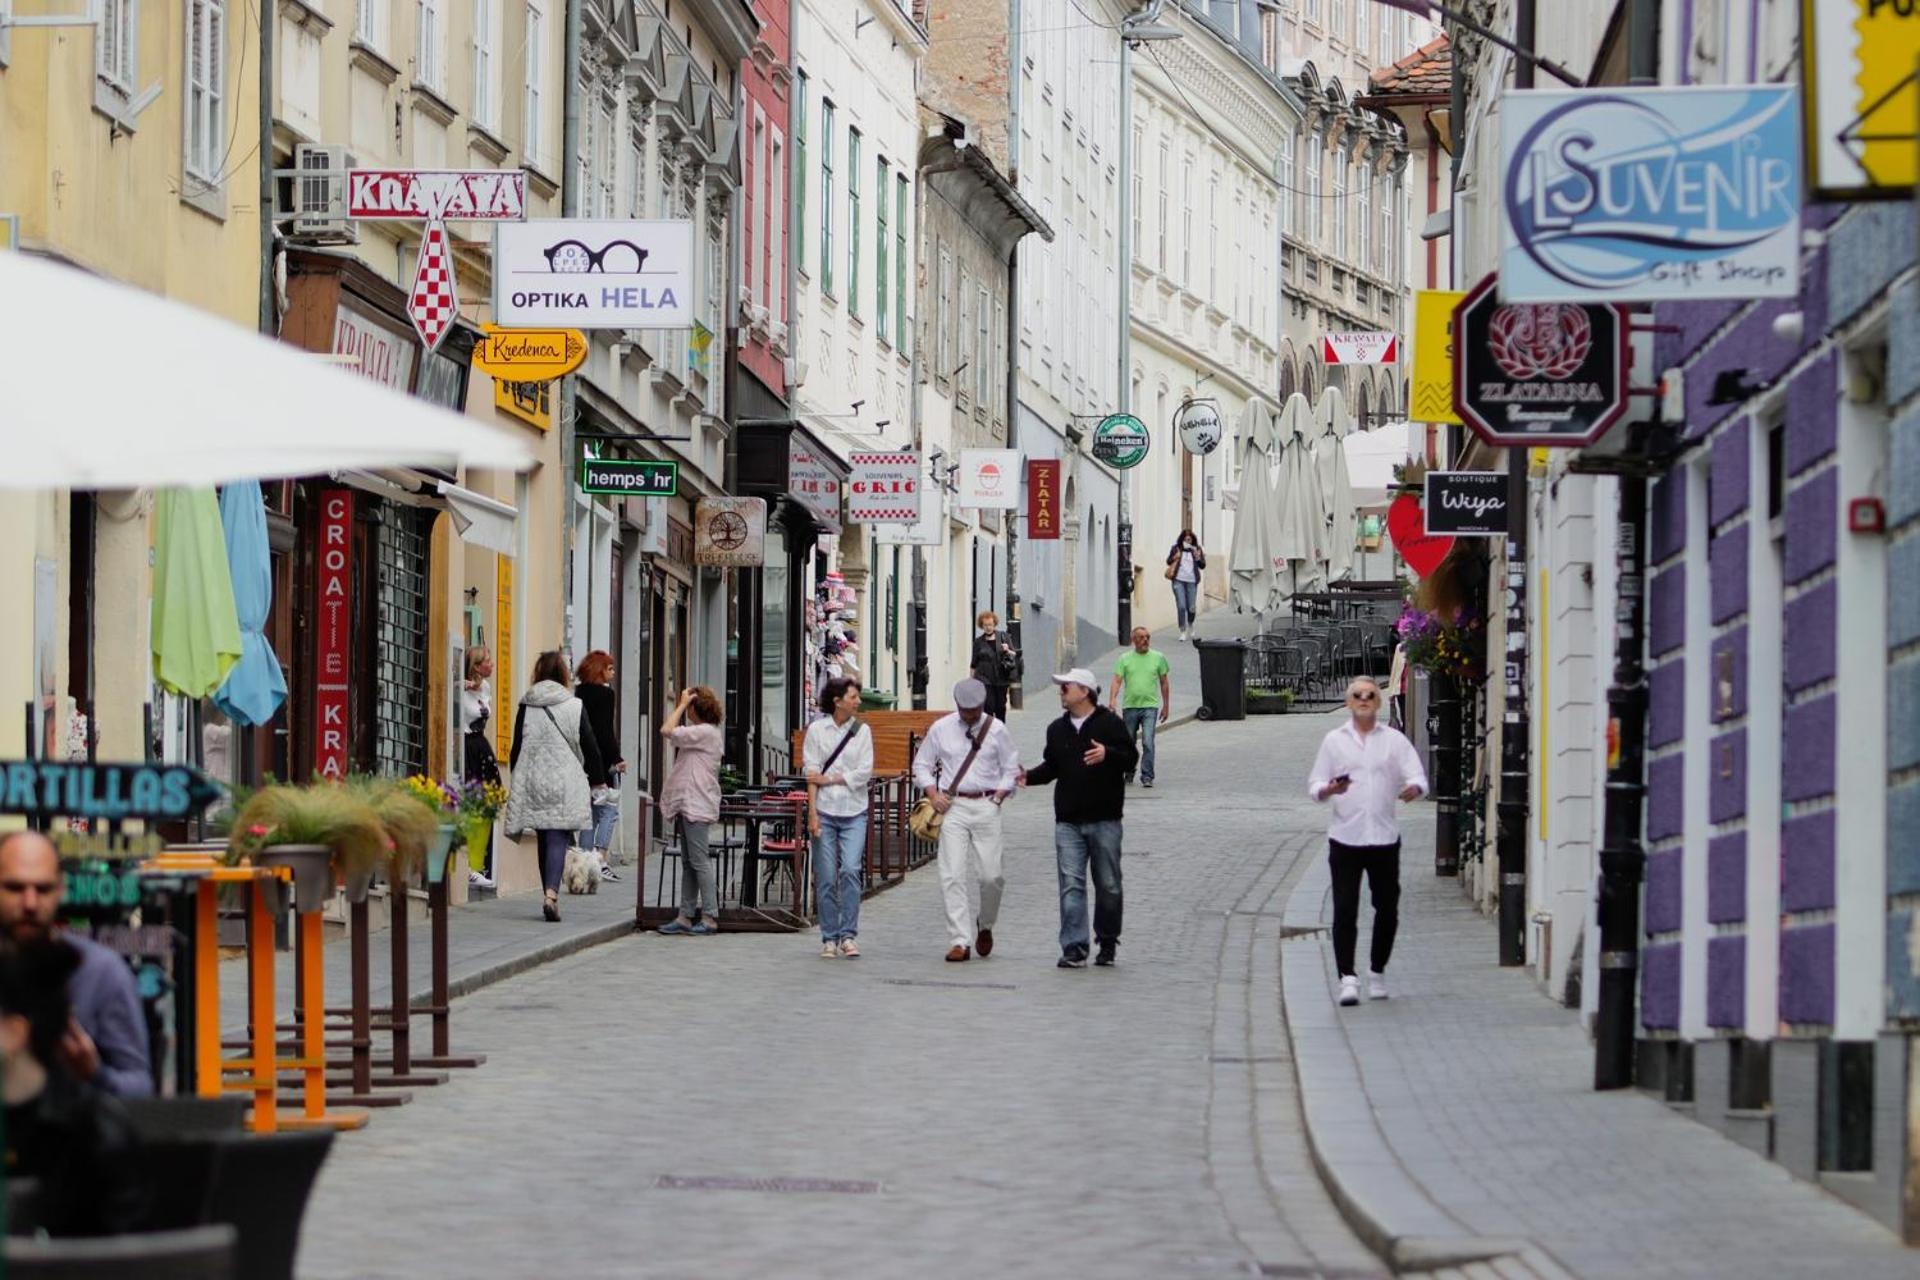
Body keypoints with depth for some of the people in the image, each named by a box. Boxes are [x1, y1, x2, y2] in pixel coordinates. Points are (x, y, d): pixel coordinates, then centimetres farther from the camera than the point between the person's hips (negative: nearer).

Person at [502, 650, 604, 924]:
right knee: (558, 839, -7)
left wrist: (518, 785, 14)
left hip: (534, 783, 3)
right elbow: (590, 750, -1)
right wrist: (595, 781, 11)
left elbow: (516, 750, 4)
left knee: (544, 840, 14)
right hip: (566, 786, -3)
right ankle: (551, 893, -25)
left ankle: (550, 894, 18)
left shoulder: (526, 707, 2)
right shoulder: (575, 707, -3)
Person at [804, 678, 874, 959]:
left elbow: (864, 772, 1)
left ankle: (848, 935, -6)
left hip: (854, 812, 1)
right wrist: (812, 813, -7)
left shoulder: (862, 731, 8)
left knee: (850, 870, -13)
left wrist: (828, 779, -6)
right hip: (825, 811, -1)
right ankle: (829, 938, 7)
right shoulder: (817, 730, 3)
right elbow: (811, 773, 0)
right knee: (826, 877, -1)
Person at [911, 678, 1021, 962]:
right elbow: (921, 764, 13)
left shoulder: (997, 730, 3)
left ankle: (984, 926, 24)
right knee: (953, 875, -8)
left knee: (990, 875, -4)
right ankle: (961, 941, -6)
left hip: (986, 807, 0)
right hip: (952, 807, 0)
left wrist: (997, 799, -3)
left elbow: (1011, 770, 9)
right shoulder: (941, 729, 5)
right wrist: (934, 795, -1)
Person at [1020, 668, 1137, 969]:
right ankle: (1074, 949, -8)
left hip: (1104, 820, -3)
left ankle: (1107, 943, 23)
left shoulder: (1111, 724, -3)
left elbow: (1130, 759, -7)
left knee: (1108, 885, 7)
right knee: (1071, 884, -6)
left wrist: (1107, 754, -24)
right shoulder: (1057, 729, 12)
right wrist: (1029, 777, 1)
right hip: (1068, 822, 3)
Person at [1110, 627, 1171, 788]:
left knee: (1148, 743, -14)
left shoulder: (1158, 658, 6)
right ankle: (1129, 773, 29)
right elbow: (1117, 681, -3)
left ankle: (1147, 777, -12)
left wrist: (1166, 706, 12)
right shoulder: (1125, 659, 4)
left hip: (1150, 706, -1)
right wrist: (1112, 701, -18)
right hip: (1129, 706, 1)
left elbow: (1164, 682, 13)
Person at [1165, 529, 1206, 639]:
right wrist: (1175, 558, -10)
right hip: (1178, 580, -1)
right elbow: (1168, 561, 11)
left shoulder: (1197, 549, 6)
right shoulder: (1177, 548, 4)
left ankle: (1190, 627, 31)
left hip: (1192, 581, 1)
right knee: (1181, 606, -10)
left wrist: (1198, 558, -14)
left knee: (1191, 607, 2)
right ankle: (1183, 631, -2)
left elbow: (1203, 565, 6)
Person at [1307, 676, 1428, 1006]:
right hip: (1345, 837, -1)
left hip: (1384, 836, 1)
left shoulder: (1394, 740, 8)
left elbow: (1418, 777, 1)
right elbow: (1315, 785, 8)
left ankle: (1378, 973, 23)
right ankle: (1348, 978, -10)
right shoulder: (1334, 741, 9)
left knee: (1387, 909, 7)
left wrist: (1413, 788, -23)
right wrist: (1329, 790, -16)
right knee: (1344, 909, -8)